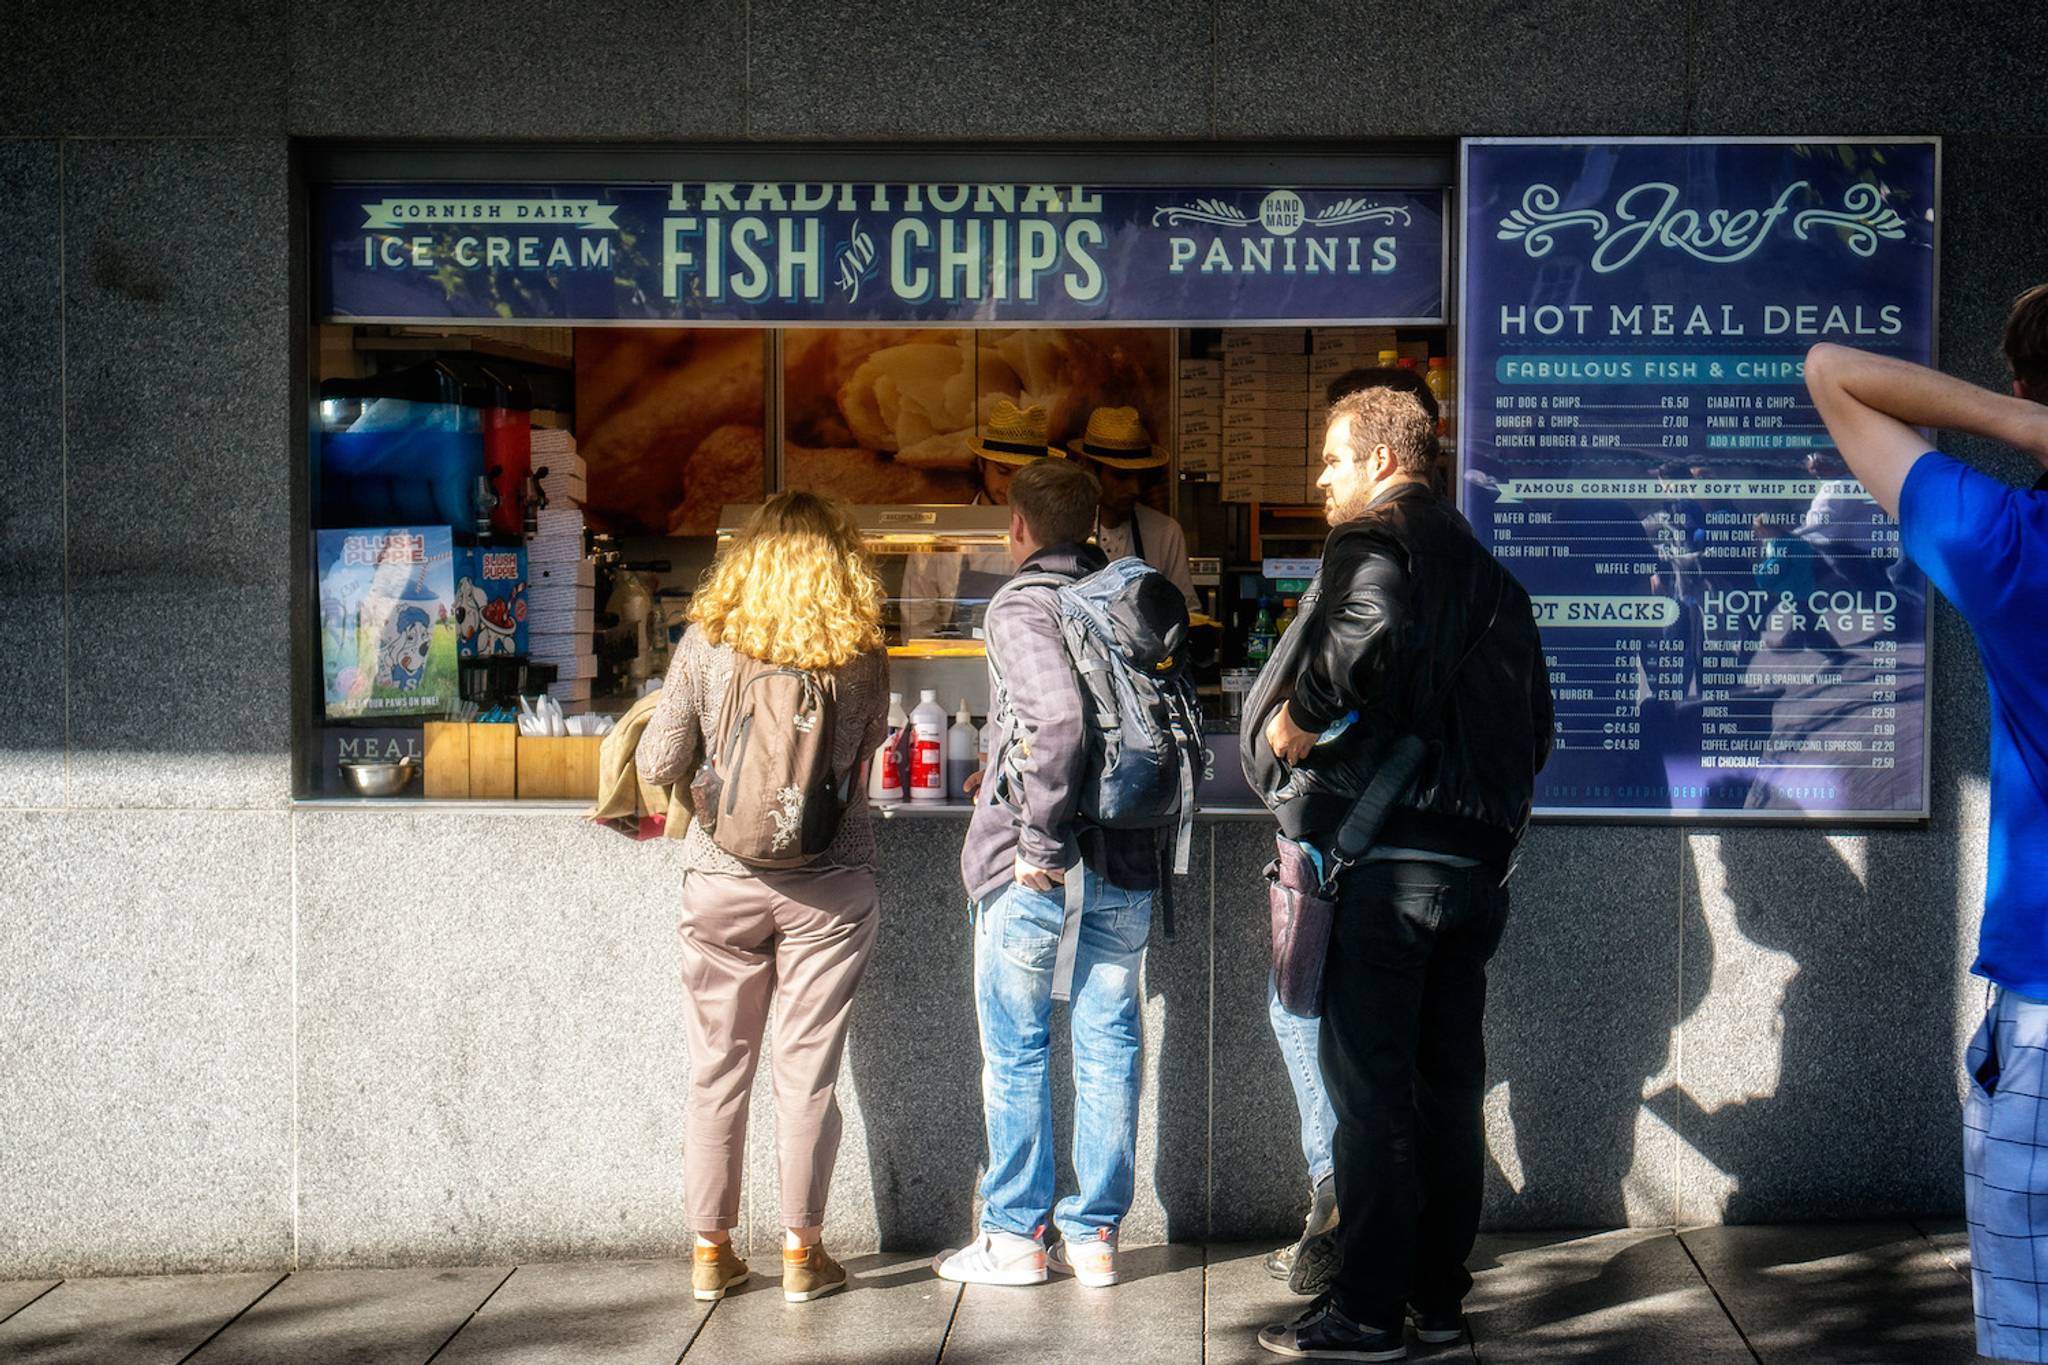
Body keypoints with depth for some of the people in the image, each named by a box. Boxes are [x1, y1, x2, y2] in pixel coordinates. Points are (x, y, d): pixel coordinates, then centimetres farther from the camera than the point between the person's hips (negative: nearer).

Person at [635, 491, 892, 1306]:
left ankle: (710, 1250, 18)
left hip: (722, 882, 1)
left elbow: (659, 765, -1)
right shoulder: (862, 652, -4)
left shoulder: (707, 643, -5)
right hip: (829, 886, 0)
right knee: (808, 1074, 6)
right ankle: (801, 1253, 12)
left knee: (718, 1070, 11)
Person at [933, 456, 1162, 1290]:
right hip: (1127, 863, 5)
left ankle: (1015, 1236, 13)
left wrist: (1041, 840, -19)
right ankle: (1096, 1235, 15)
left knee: (1015, 1049, 7)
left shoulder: (1021, 605, -11)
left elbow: (1059, 717, -28)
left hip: (1036, 872, -5)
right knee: (1109, 1046, 10)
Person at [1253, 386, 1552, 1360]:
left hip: (1386, 855, -8)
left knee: (1368, 1082, -3)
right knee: (1449, 1079, 12)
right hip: (1476, 857, 8)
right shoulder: (1486, 570, 18)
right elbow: (1534, 718, 20)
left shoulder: (1371, 543, -6)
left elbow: (1365, 633, -29)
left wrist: (1298, 720, -16)